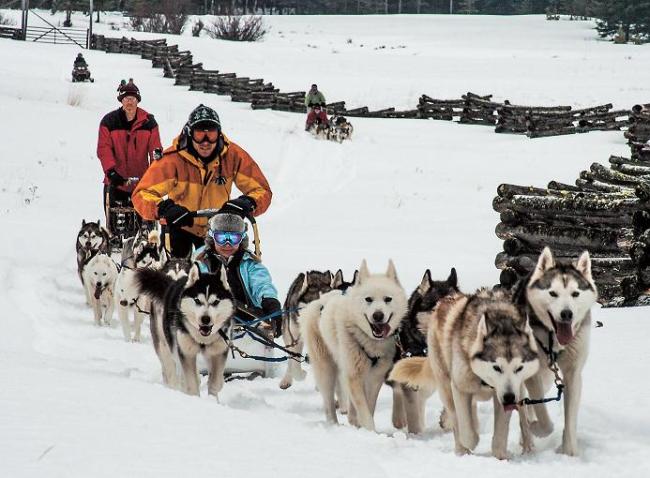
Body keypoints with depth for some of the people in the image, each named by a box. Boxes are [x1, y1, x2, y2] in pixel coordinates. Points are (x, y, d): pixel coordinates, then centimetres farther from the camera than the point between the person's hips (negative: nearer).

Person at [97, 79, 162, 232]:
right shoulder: (109, 121, 1)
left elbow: (155, 149, 1)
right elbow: (104, 149, -6)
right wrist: (111, 171, -18)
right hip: (116, 181, 0)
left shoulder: (149, 122, 4)